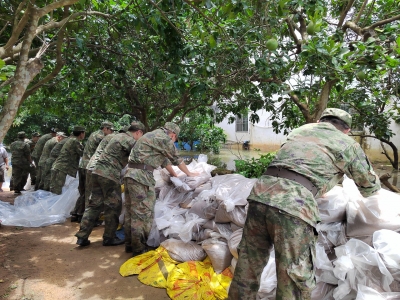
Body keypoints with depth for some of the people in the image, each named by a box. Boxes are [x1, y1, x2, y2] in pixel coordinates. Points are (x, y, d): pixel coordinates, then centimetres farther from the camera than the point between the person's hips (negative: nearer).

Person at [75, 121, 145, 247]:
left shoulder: (118, 136, 20)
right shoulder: (131, 141, -7)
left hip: (97, 171, 9)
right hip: (110, 175, -9)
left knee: (94, 204, 13)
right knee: (113, 206, 5)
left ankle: (82, 236, 15)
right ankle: (109, 238, 14)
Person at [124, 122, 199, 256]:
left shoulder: (155, 135, 23)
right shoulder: (164, 138, -6)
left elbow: (165, 159, 31)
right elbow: (176, 159, 4)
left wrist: (175, 175, 39)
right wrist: (189, 173, 20)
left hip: (130, 174, 10)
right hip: (141, 176, -10)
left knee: (131, 211, 15)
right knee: (143, 213, -2)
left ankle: (129, 244, 26)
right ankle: (139, 248, 7)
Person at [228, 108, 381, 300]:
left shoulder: (301, 130, 29)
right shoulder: (348, 144, 16)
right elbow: (371, 187, 31)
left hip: (260, 195, 6)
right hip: (293, 206, -5)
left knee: (247, 269, 19)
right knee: (294, 284, 7)